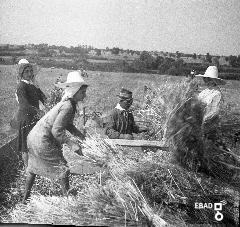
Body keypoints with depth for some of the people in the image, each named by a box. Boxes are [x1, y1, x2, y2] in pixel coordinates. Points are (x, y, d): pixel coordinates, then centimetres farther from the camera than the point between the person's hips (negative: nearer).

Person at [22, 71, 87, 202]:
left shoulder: (65, 103, 8)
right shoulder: (68, 107, -21)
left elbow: (68, 125, 17)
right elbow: (56, 131, -26)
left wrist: (82, 136, 9)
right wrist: (71, 144, -24)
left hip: (33, 136, 10)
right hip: (42, 141, -10)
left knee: (32, 168, 24)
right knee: (62, 168, 2)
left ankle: (26, 197, 39)